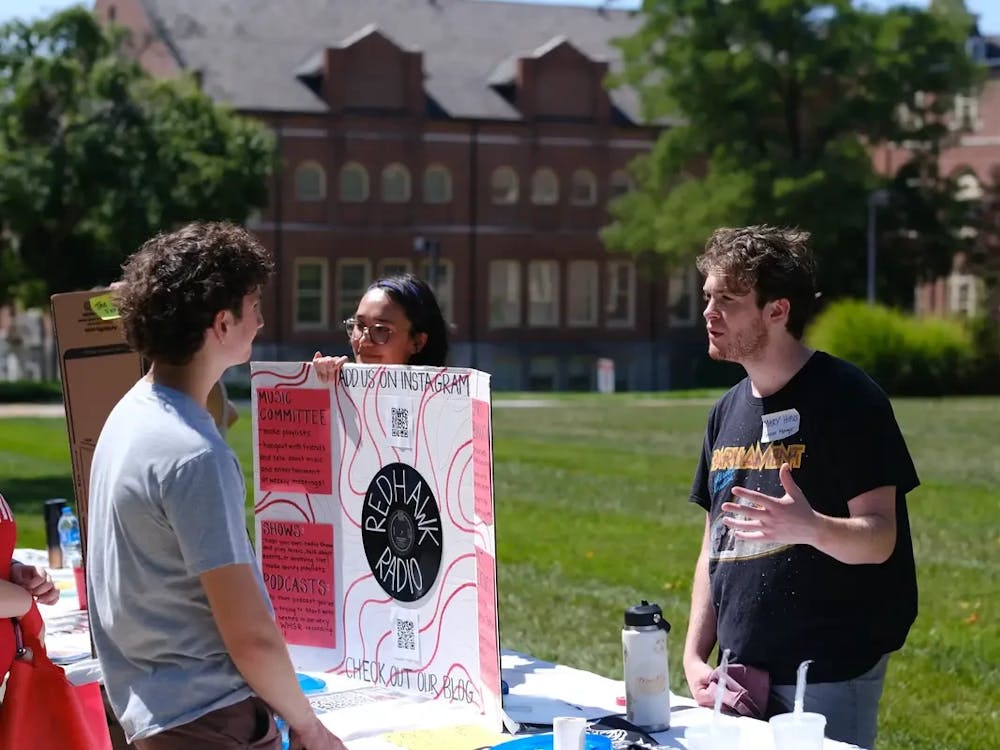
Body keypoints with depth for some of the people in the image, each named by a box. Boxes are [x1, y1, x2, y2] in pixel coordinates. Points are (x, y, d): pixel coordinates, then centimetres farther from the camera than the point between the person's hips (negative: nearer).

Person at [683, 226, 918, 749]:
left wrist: (810, 528, -36)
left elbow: (879, 539, -16)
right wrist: (694, 657, 5)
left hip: (831, 679, -6)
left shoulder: (845, 397, -10)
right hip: (742, 674, 6)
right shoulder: (728, 411, 10)